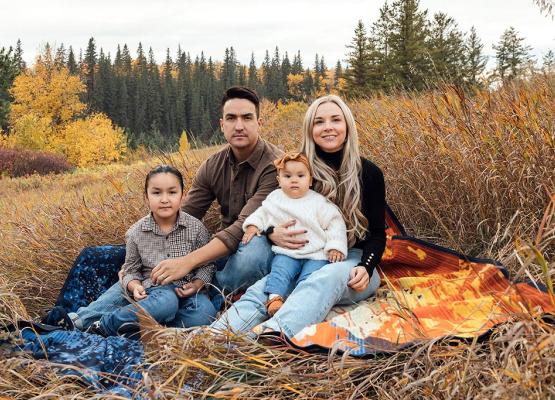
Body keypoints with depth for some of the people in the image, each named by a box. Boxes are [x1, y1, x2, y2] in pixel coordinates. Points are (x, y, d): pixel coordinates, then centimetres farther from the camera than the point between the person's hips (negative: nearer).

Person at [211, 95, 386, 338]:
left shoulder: (369, 173, 1)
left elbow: (377, 233, 2)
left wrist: (366, 267, -19)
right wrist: (271, 233, -12)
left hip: (352, 263, -2)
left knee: (328, 277, -40)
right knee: (262, 289, -31)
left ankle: (271, 334, -67)